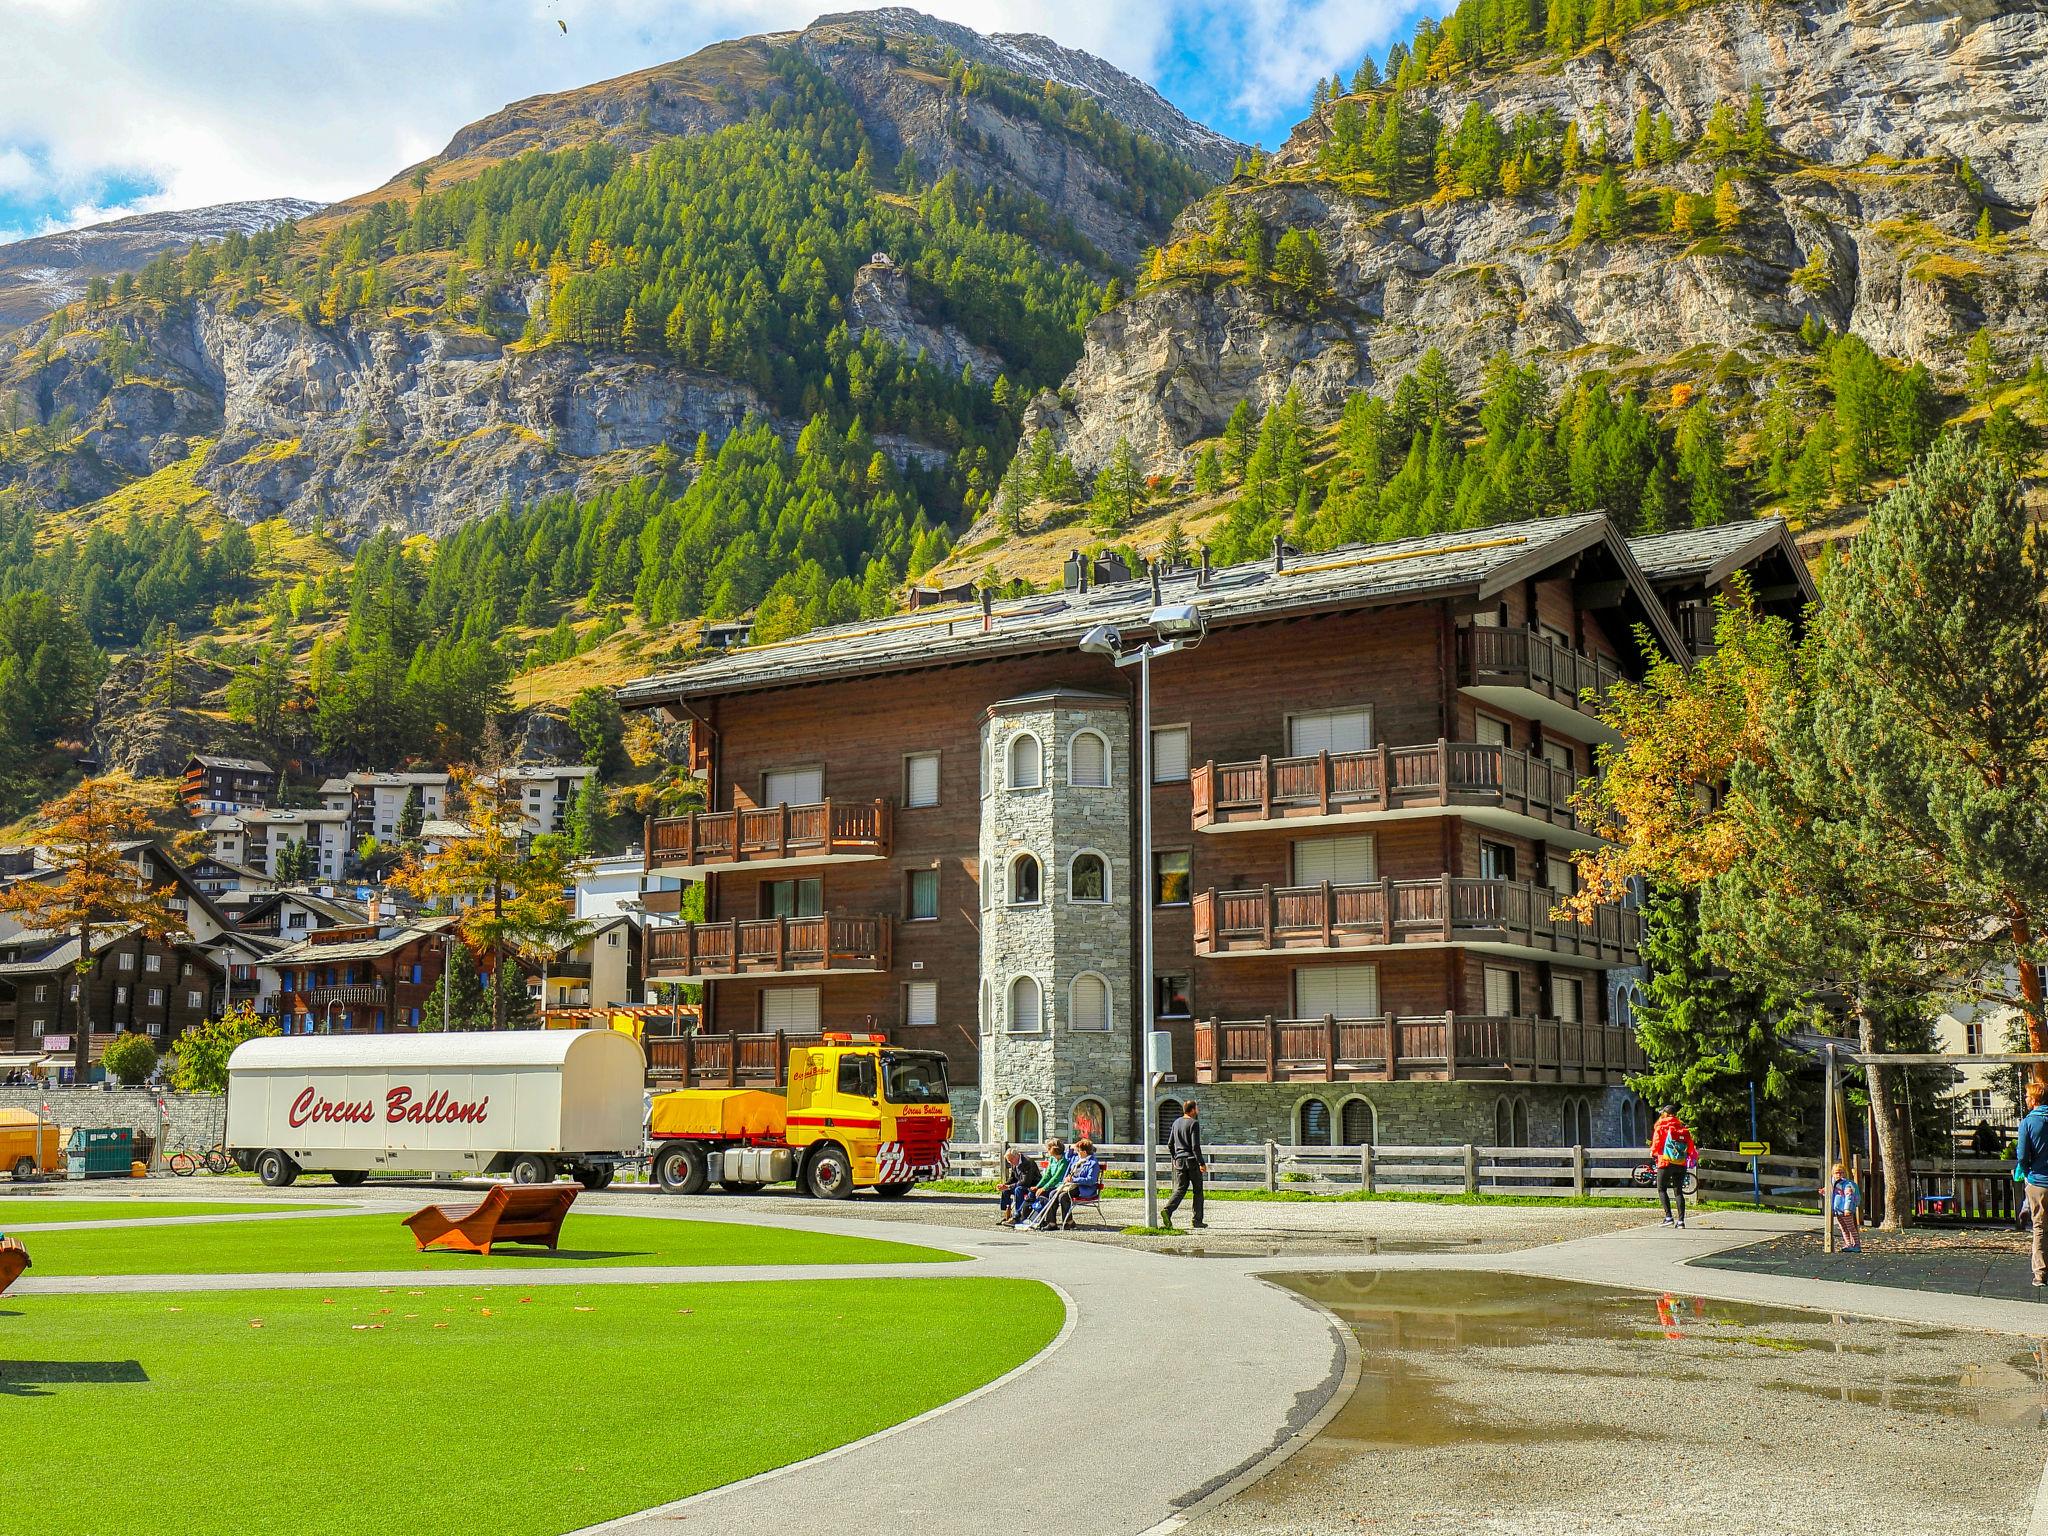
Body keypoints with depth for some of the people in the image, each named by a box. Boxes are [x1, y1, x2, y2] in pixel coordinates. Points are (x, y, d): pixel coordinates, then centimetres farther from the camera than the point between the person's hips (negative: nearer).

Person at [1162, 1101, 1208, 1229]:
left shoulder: (1176, 1123, 11)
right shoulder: (1194, 1123, -11)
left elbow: (1170, 1144, 14)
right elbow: (1195, 1146, -17)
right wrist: (1202, 1163, -14)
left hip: (1179, 1160, 6)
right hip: (1192, 1161, -6)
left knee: (1180, 1189, 4)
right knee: (1198, 1190, 7)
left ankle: (1168, 1210, -19)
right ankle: (1197, 1220, 9)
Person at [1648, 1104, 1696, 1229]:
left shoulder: (1662, 1127, -3)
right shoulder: (1683, 1127, 8)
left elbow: (1657, 1142, -5)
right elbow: (1691, 1145, 7)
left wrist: (1652, 1153, 14)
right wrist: (1689, 1156, 24)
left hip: (1666, 1162, -4)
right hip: (1681, 1164, 4)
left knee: (1662, 1189, 6)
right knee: (1678, 1191, 8)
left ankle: (1668, 1216, -8)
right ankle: (1681, 1221, 0)